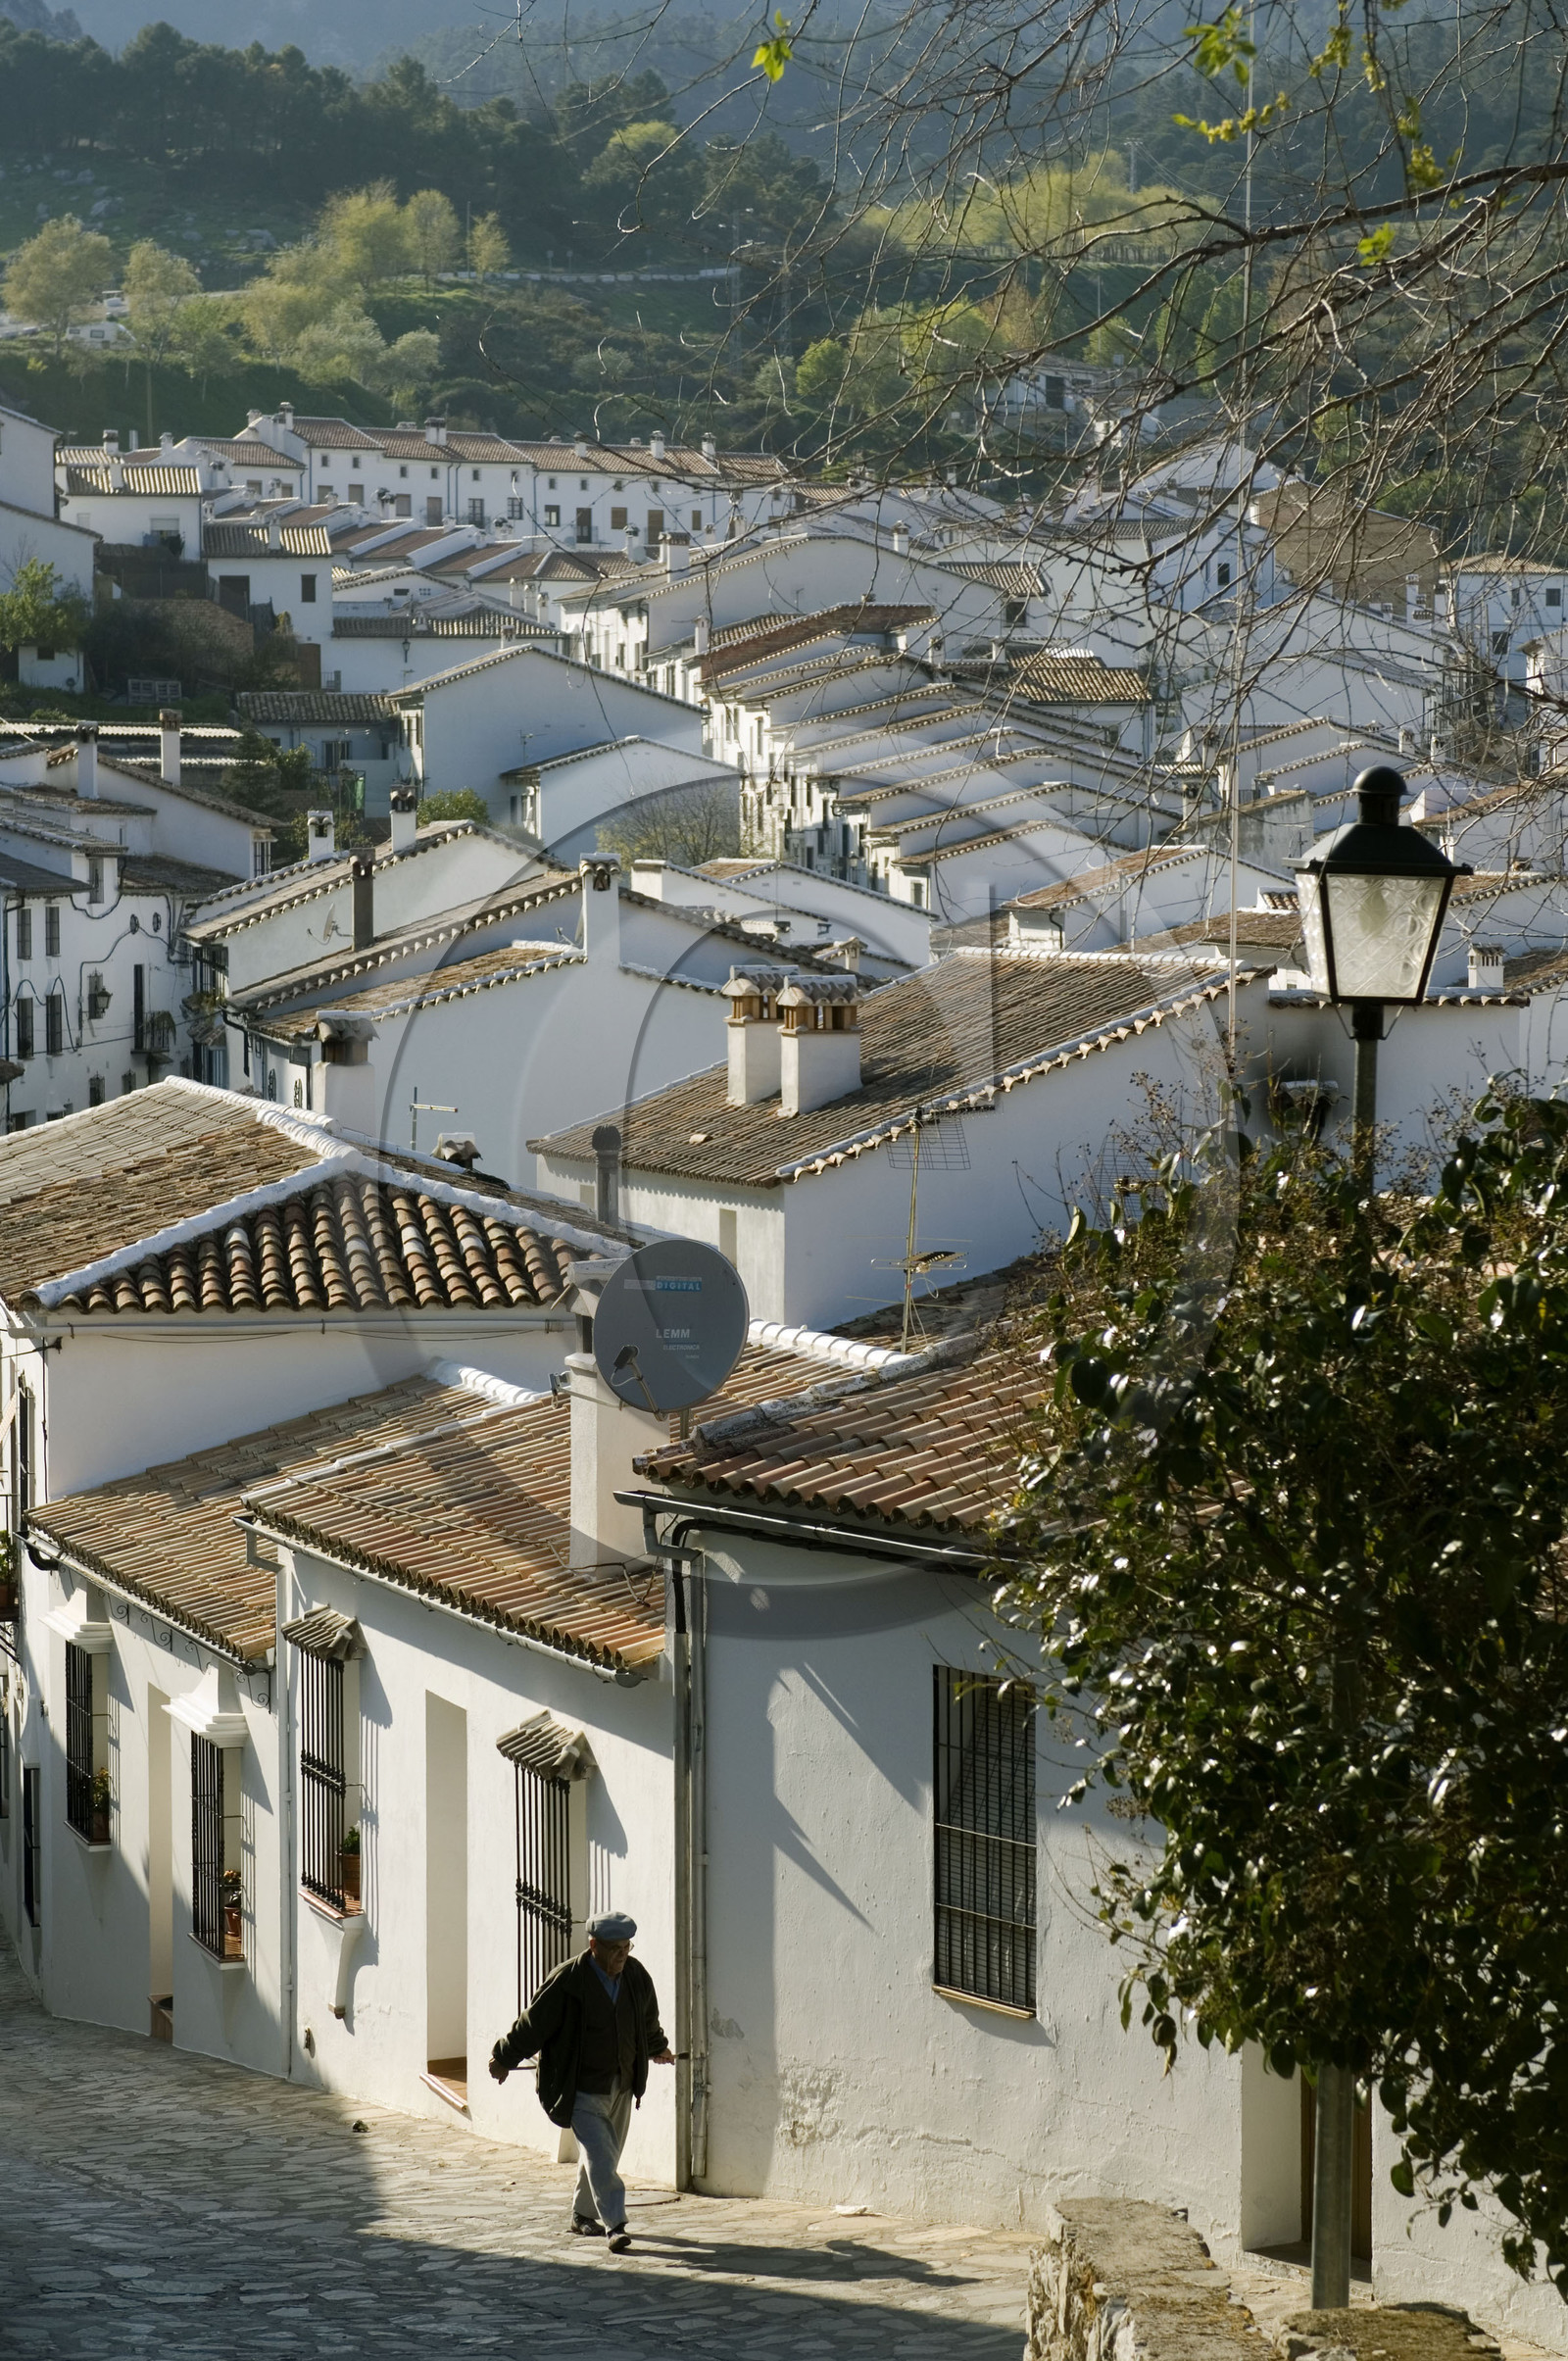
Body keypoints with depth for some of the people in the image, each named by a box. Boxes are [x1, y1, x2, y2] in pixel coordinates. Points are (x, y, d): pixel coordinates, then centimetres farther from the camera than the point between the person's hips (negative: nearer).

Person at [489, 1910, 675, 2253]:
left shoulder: (636, 1976, 0)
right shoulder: (566, 1981, -18)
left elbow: (648, 2021, 21)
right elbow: (533, 2024, -9)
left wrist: (658, 2049, 36)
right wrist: (504, 2059, 0)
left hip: (620, 2087, 6)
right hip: (581, 2090, -6)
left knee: (604, 2156, 14)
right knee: (599, 2154, -15)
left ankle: (583, 2215, 32)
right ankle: (615, 2226, -18)